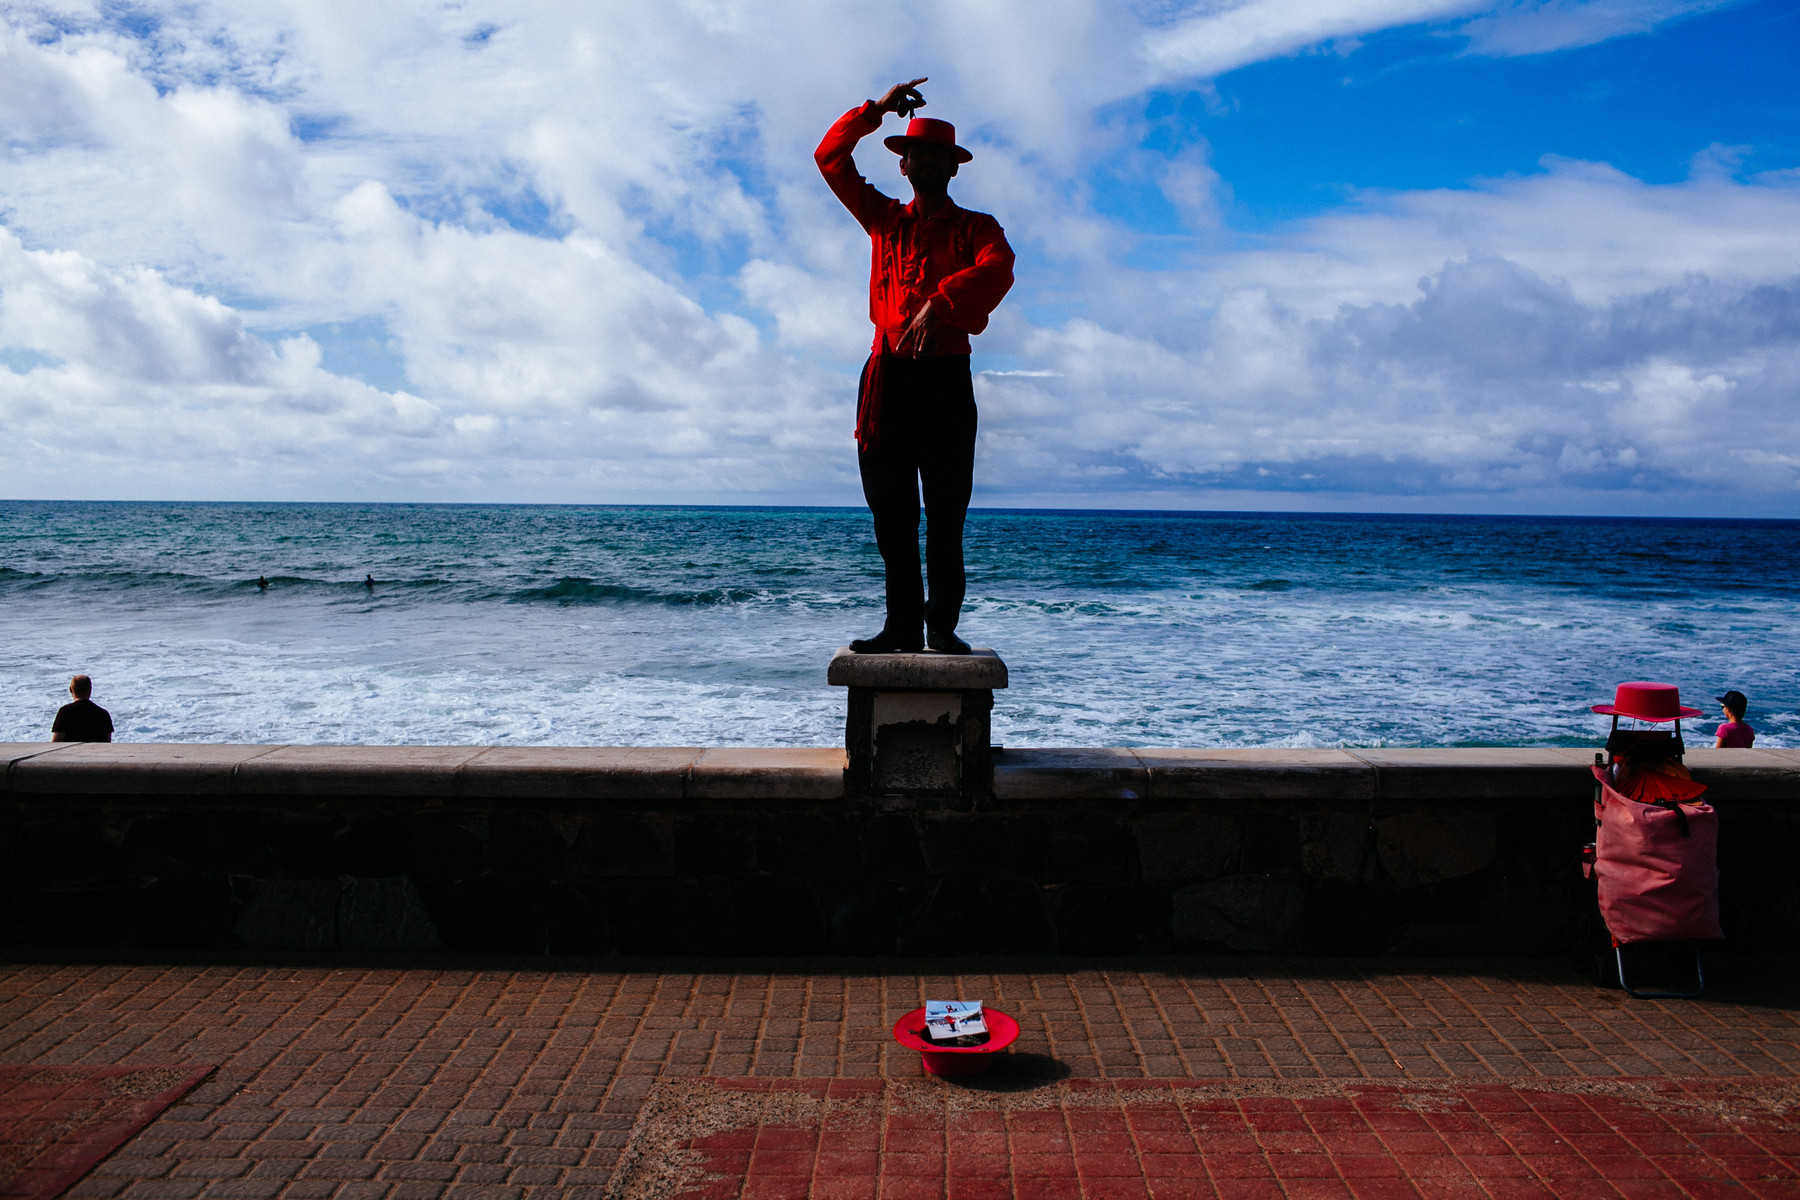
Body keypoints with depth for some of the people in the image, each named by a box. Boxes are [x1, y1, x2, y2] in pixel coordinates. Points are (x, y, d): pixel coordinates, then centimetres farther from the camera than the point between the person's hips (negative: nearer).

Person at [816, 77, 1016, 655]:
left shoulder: (976, 227, 11)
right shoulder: (884, 219, 21)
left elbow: (997, 269, -12)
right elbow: (831, 158, 21)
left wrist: (939, 303, -26)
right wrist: (876, 108, 14)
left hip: (945, 376, -3)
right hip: (887, 376, 3)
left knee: (945, 515, -5)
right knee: (891, 514, 1)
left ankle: (942, 626, -1)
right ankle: (903, 625, 6)